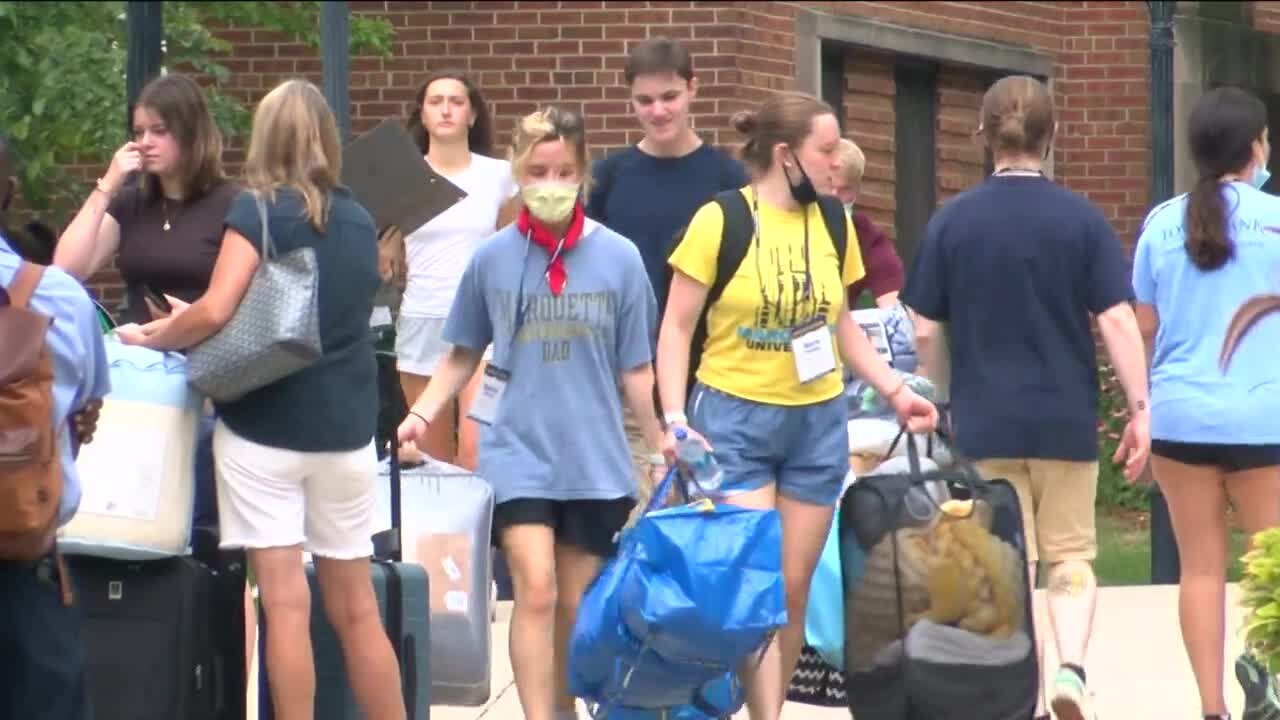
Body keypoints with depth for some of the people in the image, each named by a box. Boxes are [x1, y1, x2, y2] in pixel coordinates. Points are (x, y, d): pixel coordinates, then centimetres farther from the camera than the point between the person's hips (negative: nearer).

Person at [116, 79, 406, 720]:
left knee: (285, 602, -5)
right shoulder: (358, 220, 11)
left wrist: (151, 338, 3)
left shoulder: (259, 210, -7)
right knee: (355, 607, 12)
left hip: (264, 425, -5)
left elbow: (216, 311, -17)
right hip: (344, 427, 5)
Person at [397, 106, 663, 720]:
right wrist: (422, 413, -2)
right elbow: (463, 354, 11)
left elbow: (634, 369, 4)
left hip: (595, 458, 1)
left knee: (574, 605, 10)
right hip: (517, 450, -1)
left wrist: (664, 444, 3)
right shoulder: (492, 258, -1)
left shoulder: (618, 259, -2)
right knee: (535, 589, -15)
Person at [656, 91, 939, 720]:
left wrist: (894, 390, 9)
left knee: (794, 590, 5)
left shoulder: (832, 224, 7)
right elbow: (676, 329, -5)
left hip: (818, 423, 5)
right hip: (735, 419, -5)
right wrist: (675, 420, -14)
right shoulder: (721, 221, -8)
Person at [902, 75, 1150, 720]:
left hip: (986, 423, 0)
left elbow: (926, 331, 1)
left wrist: (951, 394, 18)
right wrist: (1140, 409, -4)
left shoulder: (952, 221, -2)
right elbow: (1118, 321, -9)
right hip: (1067, 418, 0)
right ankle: (1071, 665, -9)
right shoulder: (1082, 219, -5)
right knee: (1071, 551, 12)